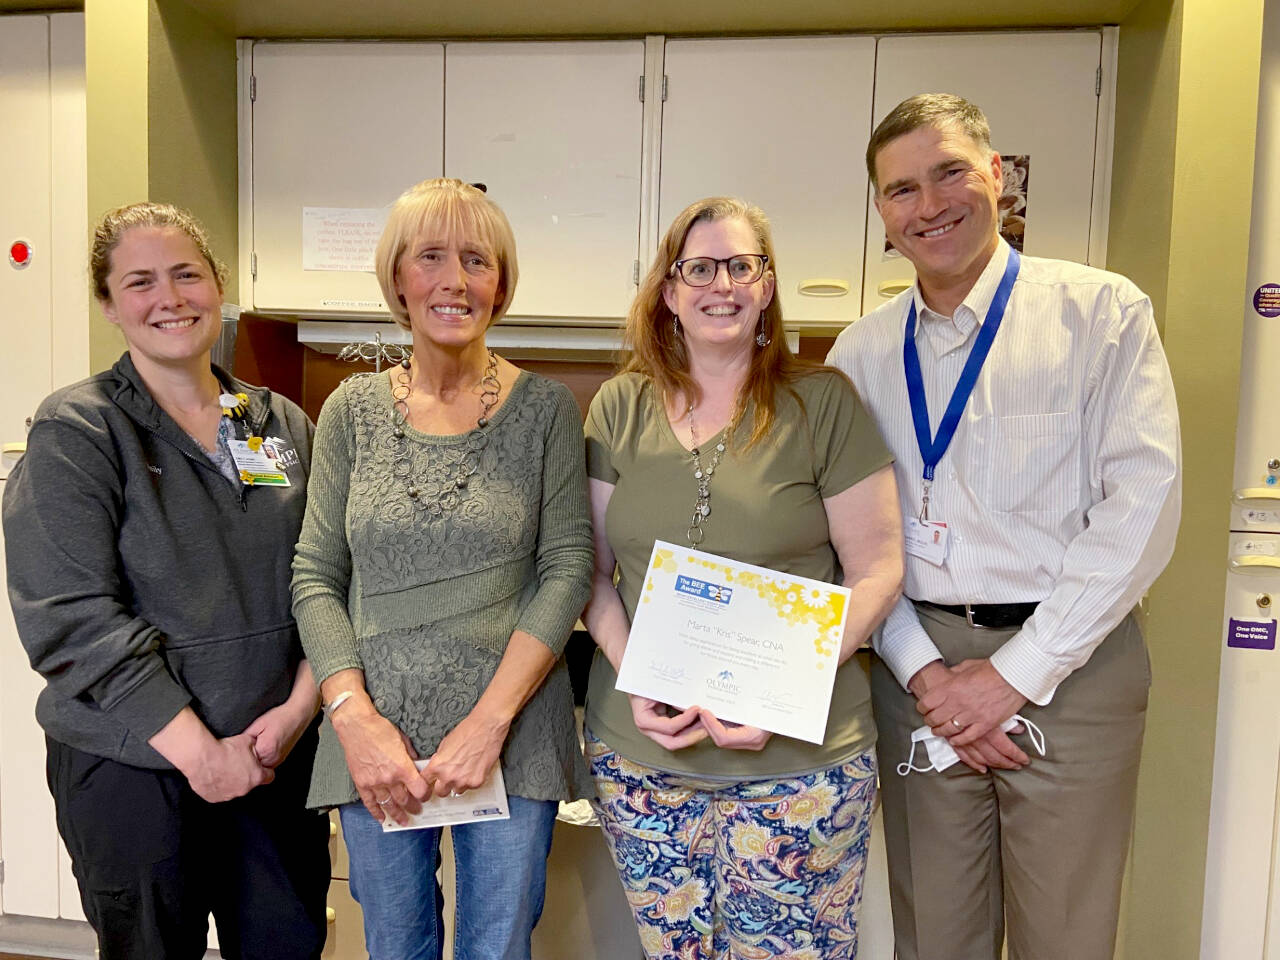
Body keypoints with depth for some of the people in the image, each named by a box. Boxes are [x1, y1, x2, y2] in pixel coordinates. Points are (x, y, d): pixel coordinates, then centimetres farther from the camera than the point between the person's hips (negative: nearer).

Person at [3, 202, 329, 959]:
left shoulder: (285, 425, 6)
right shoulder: (75, 432, -6)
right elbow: (72, 617, -13)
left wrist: (299, 707, -8)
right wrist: (198, 750, -15)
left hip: (280, 753, 4)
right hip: (134, 765, -3)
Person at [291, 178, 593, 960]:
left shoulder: (544, 409, -3)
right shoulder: (352, 411, 2)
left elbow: (568, 570, -7)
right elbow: (316, 578, 2)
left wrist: (490, 721, -14)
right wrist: (355, 717, -10)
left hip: (511, 736, -1)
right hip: (375, 741, 2)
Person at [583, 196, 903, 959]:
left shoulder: (822, 402, -4)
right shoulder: (620, 408, 4)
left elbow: (877, 572, -5)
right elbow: (591, 570, 6)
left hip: (796, 760, -2)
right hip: (640, 752, 3)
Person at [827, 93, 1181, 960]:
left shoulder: (1103, 313, -2)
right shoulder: (861, 354, 6)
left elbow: (1143, 504, -10)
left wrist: (1016, 672, -12)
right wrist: (922, 670, -7)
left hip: (1068, 669, -2)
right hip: (918, 669, 3)